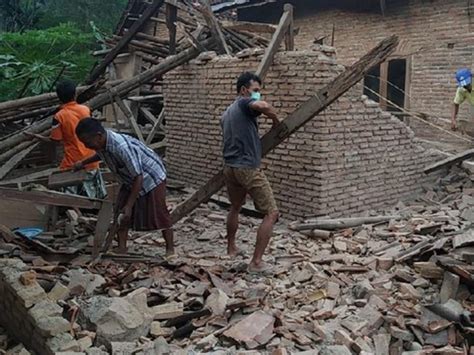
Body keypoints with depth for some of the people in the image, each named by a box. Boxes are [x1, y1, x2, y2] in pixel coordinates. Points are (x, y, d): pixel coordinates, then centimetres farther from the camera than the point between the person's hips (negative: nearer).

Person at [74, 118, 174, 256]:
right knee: (120, 214, 2)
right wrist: (83, 163, 16)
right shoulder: (101, 142, -13)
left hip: (151, 178, -8)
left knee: (159, 215, -1)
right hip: (129, 180, 8)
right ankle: (121, 250, 12)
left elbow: (138, 177, -33)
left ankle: (170, 249, 14)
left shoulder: (122, 147, -39)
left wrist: (129, 205, -30)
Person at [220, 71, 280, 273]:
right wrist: (276, 121, -9)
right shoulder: (244, 103, -6)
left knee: (235, 208, 30)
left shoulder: (227, 114, 21)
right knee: (272, 213, -3)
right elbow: (263, 106, -28)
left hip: (229, 167, 9)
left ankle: (231, 249, 45)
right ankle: (256, 262, -6)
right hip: (248, 168, -9)